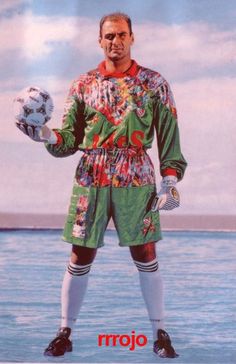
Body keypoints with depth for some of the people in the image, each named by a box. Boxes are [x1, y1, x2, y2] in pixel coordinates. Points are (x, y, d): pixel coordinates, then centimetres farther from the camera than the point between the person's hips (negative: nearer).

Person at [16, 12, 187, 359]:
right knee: (80, 259, 3)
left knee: (146, 257, 3)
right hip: (90, 179, 1)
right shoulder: (83, 84, 7)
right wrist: (45, 135, -15)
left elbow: (169, 136, 3)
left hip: (136, 180, -1)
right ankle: (65, 333, 16)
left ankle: (160, 333, 16)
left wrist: (171, 180, -5)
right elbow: (69, 139, 5)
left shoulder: (154, 83, 4)